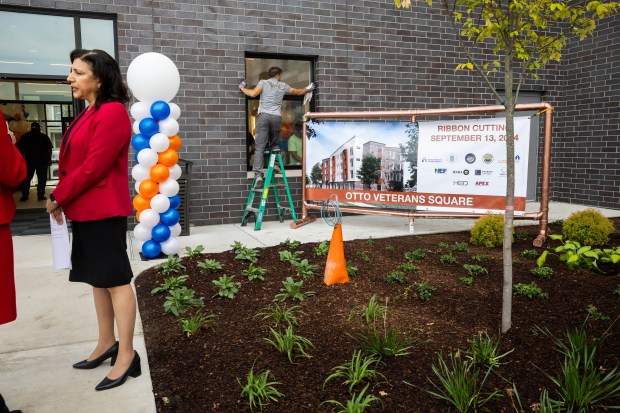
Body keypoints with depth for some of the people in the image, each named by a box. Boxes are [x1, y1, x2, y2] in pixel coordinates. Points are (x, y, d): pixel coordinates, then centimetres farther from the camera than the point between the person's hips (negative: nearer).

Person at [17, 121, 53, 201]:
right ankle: (40, 195, 0)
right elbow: (49, 149, -4)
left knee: (26, 178, 9)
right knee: (41, 179, 3)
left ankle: (24, 196, 9)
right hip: (42, 161, -2)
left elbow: (20, 148, 6)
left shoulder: (25, 136, 5)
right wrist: (49, 159, 3)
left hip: (29, 161, 2)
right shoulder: (44, 136, 0)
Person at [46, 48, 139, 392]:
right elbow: (74, 161, 17)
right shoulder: (88, 113, 17)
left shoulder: (112, 112, -14)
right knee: (97, 278, 15)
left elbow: (94, 167, -19)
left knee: (115, 279, -4)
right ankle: (106, 344, 28)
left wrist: (59, 198, -8)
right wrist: (61, 199, 4)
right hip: (84, 209, 10)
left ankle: (126, 355, 5)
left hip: (104, 211, -10)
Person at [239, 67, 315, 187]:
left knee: (260, 147, -8)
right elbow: (298, 92, 31)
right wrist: (308, 89, 50)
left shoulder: (263, 82, 11)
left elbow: (253, 94, -4)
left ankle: (258, 175, -18)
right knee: (274, 144, 23)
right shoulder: (283, 86, 18)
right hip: (277, 117, 2)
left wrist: (242, 88, 14)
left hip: (263, 115, -2)